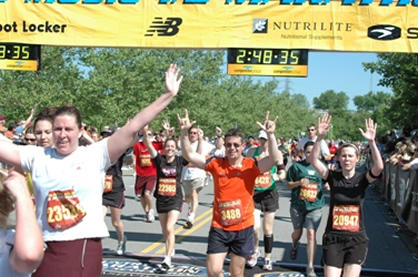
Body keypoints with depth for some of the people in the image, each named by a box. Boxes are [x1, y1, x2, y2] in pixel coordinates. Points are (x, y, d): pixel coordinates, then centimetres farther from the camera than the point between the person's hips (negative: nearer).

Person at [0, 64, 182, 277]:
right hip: (47, 248, 2)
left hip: (85, 248, -2)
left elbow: (133, 128, -7)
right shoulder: (38, 156, 6)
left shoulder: (95, 154, -1)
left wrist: (168, 95, -12)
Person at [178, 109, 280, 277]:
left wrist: (270, 135, -34)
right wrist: (184, 132, -19)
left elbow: (274, 159, -21)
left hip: (243, 228, -1)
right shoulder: (216, 164, -3)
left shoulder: (251, 166, -7)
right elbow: (189, 155, -6)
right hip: (219, 228, 1)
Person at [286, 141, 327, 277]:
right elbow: (289, 184, 2)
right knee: (298, 232, 16)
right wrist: (299, 183, -17)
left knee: (311, 234, -10)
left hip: (315, 206, 0)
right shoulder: (297, 166, -3)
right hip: (297, 205, 0)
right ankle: (294, 246, 53)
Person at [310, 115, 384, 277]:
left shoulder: (362, 179, -2)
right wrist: (320, 137, -26)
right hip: (333, 238, 0)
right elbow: (313, 161, -15)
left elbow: (379, 167, -21)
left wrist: (371, 142, -31)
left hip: (357, 239, 0)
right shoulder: (333, 177, -2)